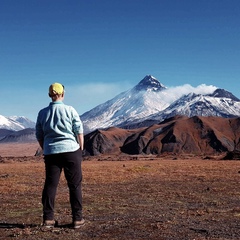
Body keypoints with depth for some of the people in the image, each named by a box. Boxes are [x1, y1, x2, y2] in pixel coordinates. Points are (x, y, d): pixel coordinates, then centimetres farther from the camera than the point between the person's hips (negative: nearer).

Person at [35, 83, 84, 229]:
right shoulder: (70, 110, -3)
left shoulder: (42, 113, 6)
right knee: (75, 185, 4)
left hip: (50, 153, 3)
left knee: (50, 184, 7)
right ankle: (77, 218, 7)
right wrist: (81, 150, 7)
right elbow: (79, 132, -2)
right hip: (71, 151, -3)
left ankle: (48, 219, 8)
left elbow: (39, 136, 10)